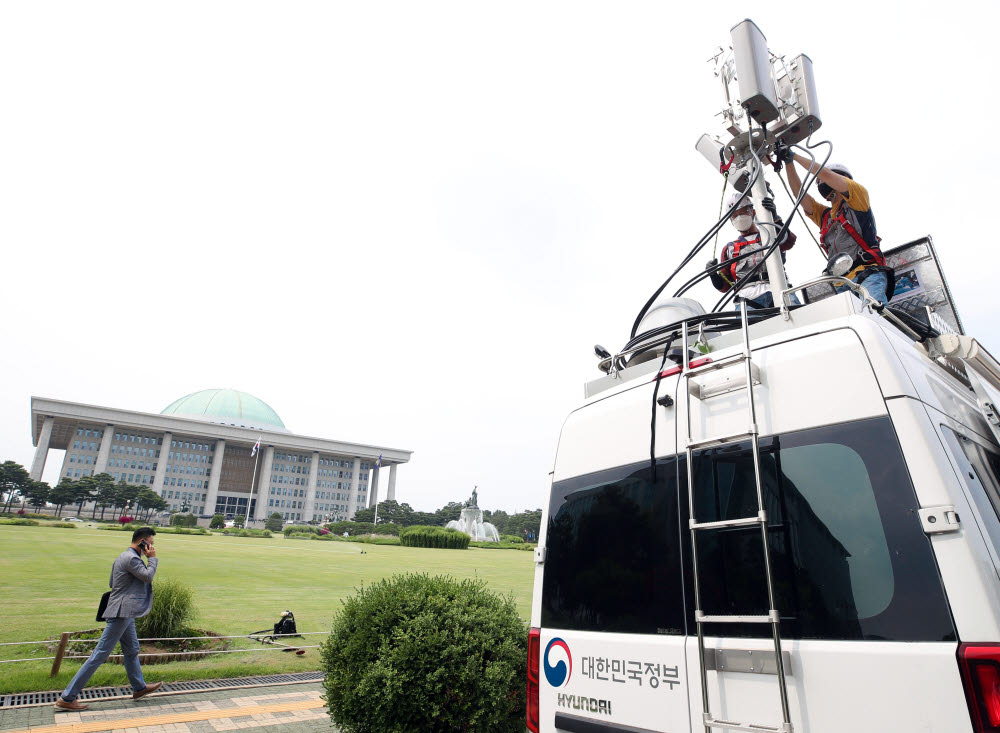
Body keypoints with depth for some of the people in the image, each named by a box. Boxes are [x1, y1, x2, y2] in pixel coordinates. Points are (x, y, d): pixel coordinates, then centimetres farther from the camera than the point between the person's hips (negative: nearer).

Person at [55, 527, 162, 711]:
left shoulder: (122, 557, 15)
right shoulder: (131, 558, -18)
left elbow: (111, 583, 21)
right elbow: (147, 576, -19)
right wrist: (153, 558, -8)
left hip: (125, 614, 11)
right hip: (122, 613, -11)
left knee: (132, 650, 20)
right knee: (100, 654, -4)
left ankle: (139, 688, 33)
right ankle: (67, 698, 4)